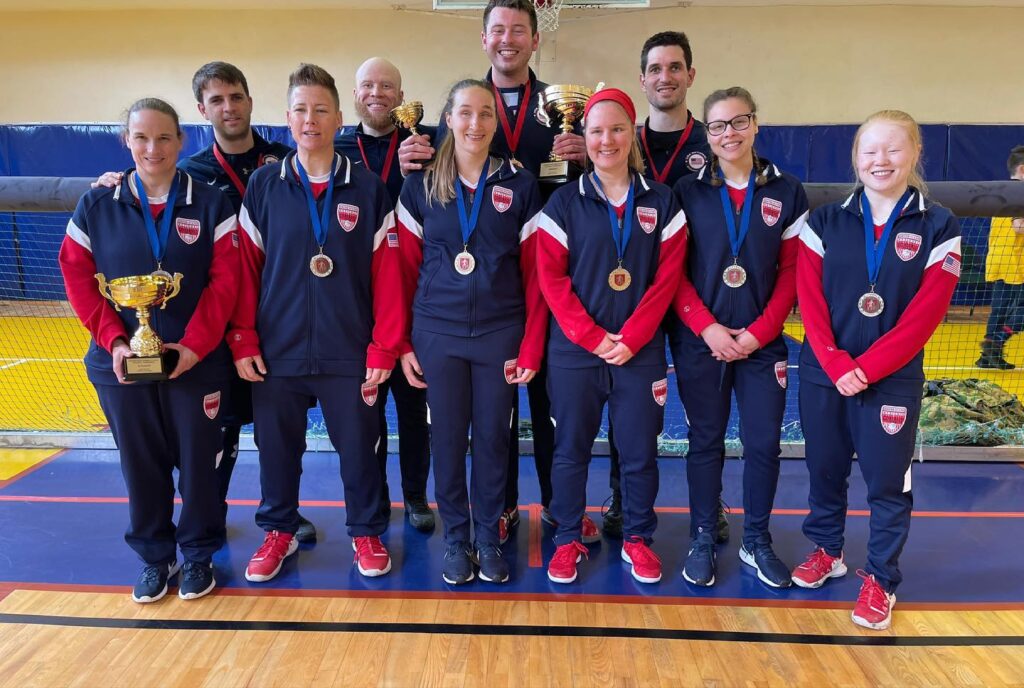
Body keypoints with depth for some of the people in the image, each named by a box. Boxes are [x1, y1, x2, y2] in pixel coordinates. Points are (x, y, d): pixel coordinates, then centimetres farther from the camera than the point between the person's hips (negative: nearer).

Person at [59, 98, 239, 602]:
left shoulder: (211, 206, -1)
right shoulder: (96, 207, 4)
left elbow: (226, 282, -7)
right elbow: (79, 281, 1)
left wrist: (194, 345, -16)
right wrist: (114, 341, -12)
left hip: (198, 364, -1)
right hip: (122, 364, 2)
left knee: (198, 461, 8)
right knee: (140, 465, 11)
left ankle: (199, 553, 28)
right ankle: (154, 557, 30)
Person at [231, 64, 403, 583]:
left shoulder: (368, 190, -1)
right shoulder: (263, 186, 2)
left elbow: (386, 274, -3)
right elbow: (244, 268, 2)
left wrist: (383, 347, -6)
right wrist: (243, 340, -3)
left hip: (349, 354, -1)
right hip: (276, 352, 1)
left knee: (358, 447, 10)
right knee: (277, 448, 14)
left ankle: (366, 532, 31)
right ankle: (279, 531, 36)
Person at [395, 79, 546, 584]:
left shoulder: (520, 186, 2)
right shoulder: (420, 186, 4)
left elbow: (535, 274, 1)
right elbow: (406, 270, 5)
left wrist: (531, 347, -4)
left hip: (500, 334, 0)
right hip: (437, 334, 1)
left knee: (493, 437, 8)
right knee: (447, 438, 8)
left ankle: (488, 537, 27)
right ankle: (455, 538, 26)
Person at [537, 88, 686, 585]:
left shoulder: (661, 202, 5)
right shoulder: (565, 202, 2)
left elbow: (667, 276, -1)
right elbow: (550, 277, -4)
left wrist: (631, 338, -10)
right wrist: (592, 337, -12)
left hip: (641, 352, 1)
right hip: (574, 351, 0)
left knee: (639, 451, 8)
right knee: (570, 449, 8)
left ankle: (637, 538, 28)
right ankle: (568, 539, 25)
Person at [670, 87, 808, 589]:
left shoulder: (787, 193, 3)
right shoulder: (688, 192, 1)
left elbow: (793, 272, 1)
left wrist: (759, 332, -10)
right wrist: (707, 327, -13)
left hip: (762, 342, 1)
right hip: (699, 341, -1)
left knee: (764, 443, 5)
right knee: (706, 441, 7)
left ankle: (757, 541, 23)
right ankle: (702, 540, 21)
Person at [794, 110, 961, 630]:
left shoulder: (938, 228, -3)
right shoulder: (825, 222, 1)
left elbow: (923, 316, -9)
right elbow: (810, 301, -4)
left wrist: (865, 368, -15)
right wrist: (835, 363, -15)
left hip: (892, 380, -1)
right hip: (822, 375, 2)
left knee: (887, 481, 7)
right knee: (824, 469, 14)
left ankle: (880, 579, 24)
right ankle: (827, 550, 35)